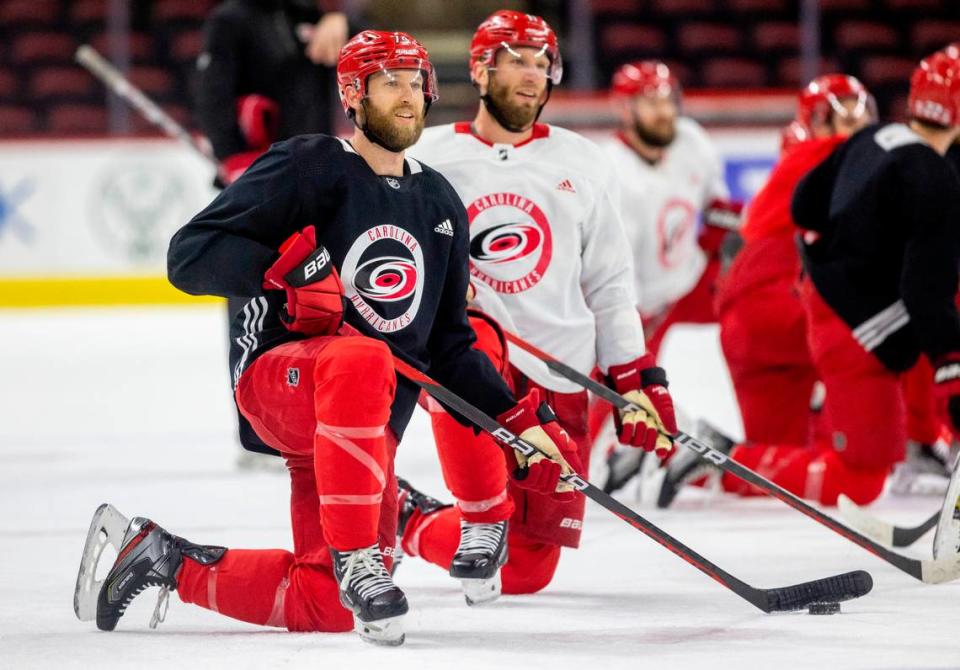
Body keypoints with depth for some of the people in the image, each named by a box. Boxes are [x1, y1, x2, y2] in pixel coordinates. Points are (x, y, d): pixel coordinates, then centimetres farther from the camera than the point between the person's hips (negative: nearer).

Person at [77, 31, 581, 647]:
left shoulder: (440, 204, 15)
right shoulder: (309, 167, -4)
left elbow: (449, 345, 20)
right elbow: (190, 254, -11)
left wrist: (523, 420, 9)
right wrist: (285, 270, -26)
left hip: (370, 422, 7)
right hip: (276, 376, -7)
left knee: (328, 606, -1)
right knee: (362, 362, -42)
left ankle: (168, 562, 19)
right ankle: (356, 559, -36)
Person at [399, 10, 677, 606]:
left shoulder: (581, 164, 10)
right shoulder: (429, 157, 2)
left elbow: (610, 283, 13)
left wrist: (636, 378, 4)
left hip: (556, 379, 3)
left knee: (528, 569, -2)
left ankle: (412, 525, 25)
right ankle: (483, 518, -25)